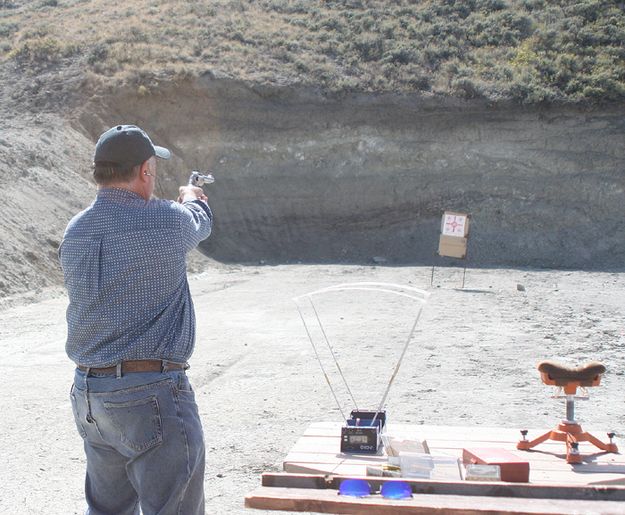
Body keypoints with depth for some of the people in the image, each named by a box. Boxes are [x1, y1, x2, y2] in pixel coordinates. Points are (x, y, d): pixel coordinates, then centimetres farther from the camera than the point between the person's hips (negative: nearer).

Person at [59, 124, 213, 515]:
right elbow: (200, 222, 9)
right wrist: (193, 198, 34)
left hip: (88, 393, 8)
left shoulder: (74, 233, 5)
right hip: (151, 393, -7)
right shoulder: (168, 222, -12)